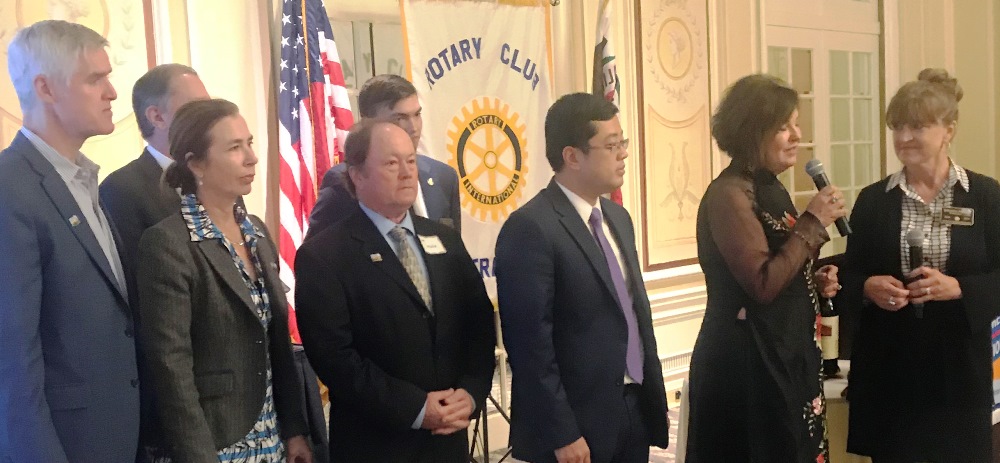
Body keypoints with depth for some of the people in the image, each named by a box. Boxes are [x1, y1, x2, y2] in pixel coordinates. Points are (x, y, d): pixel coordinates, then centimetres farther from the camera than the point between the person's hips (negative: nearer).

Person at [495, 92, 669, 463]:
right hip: (578, 423, -7)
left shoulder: (617, 217, 11)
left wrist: (656, 399, 15)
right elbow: (531, 342, -18)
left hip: (636, 411, 8)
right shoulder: (531, 228, -16)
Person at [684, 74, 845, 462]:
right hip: (747, 364, -9)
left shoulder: (771, 189, 11)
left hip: (787, 358, 9)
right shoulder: (729, 194, -17)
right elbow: (761, 285, -24)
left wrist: (816, 282, 3)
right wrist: (813, 221, -18)